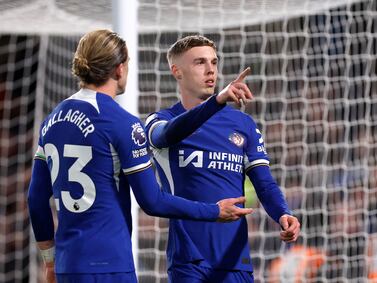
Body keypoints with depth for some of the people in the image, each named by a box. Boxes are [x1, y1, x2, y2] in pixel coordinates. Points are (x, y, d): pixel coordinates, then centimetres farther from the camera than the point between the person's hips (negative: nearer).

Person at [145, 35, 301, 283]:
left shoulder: (243, 124, 12)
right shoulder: (161, 121, 2)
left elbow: (264, 183, 5)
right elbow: (171, 133, -23)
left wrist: (283, 215, -17)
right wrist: (218, 101, -39)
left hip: (236, 260, 3)